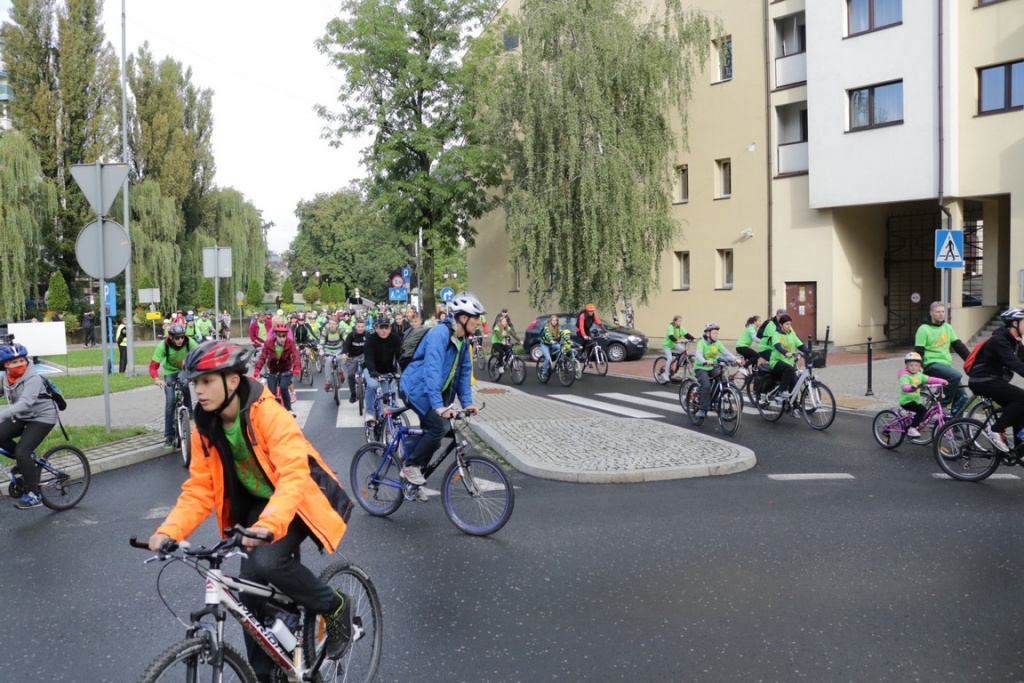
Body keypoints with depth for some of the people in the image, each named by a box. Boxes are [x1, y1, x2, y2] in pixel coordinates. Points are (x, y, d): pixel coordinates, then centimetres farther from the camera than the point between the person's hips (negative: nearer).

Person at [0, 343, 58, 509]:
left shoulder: (33, 378, -25)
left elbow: (25, 402, -38)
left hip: (42, 417, -8)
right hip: (22, 416, 8)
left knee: (22, 452, -19)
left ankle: (34, 495, -9)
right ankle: (26, 462, 12)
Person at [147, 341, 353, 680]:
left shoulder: (269, 415, -27)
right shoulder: (205, 430, -7)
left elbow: (293, 476, -37)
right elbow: (198, 489, -6)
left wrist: (269, 525, -52)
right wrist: (169, 531, -23)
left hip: (298, 502, -6)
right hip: (257, 506, 6)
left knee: (267, 560, -30)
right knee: (251, 591, 1)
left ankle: (334, 607, -4)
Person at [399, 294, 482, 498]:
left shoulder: (463, 340, 2)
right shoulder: (440, 333, -25)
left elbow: (464, 372, 8)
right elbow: (432, 369, -34)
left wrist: (467, 402, -2)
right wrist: (438, 405, -40)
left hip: (437, 392, 9)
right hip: (417, 389, -9)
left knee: (431, 434, 10)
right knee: (439, 426, -24)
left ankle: (414, 480, 26)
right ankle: (410, 466, -7)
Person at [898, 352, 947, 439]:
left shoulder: (919, 375, 10)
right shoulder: (905, 376, -16)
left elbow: (929, 379, 7)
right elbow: (904, 386, -33)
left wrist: (941, 381, -5)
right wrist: (911, 387, -54)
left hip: (915, 400, 9)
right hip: (906, 401, -9)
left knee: (926, 413, 14)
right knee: (922, 410, -24)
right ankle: (912, 428, -17)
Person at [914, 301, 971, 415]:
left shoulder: (948, 328, 12)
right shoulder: (924, 329, -6)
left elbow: (959, 346, 11)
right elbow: (919, 352, -10)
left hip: (945, 364, 7)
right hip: (931, 364, -7)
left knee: (962, 395, -3)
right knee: (956, 376, -31)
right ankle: (945, 401, -14)